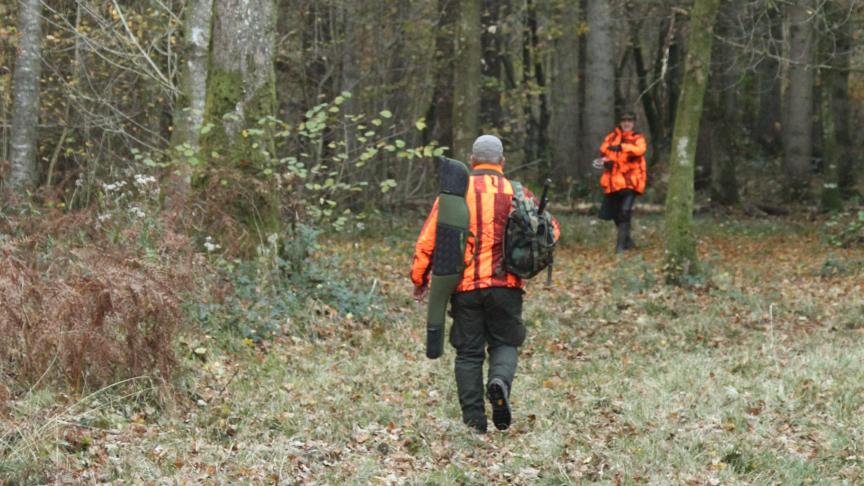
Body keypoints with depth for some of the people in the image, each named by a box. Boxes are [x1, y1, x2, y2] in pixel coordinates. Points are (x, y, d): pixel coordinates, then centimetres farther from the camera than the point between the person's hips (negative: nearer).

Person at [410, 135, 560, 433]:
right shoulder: (517, 193, 4)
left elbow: (428, 238, 1)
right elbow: (550, 228, 5)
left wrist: (419, 279, 11)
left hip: (465, 286, 0)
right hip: (505, 285, 0)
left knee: (468, 352, 8)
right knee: (505, 343, 14)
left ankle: (474, 420, 3)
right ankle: (500, 381, -18)